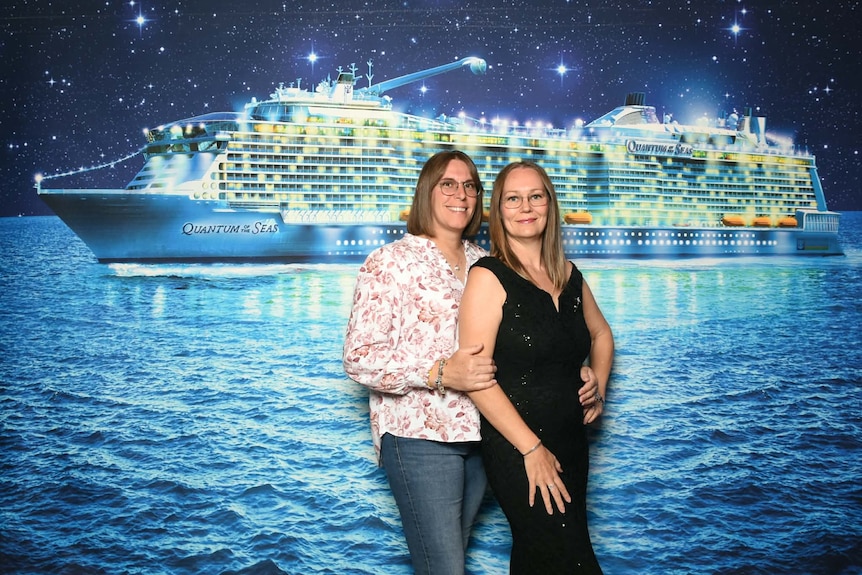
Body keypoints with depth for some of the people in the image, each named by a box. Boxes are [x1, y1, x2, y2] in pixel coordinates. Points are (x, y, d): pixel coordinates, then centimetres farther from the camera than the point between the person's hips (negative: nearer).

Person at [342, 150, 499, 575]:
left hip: (479, 432, 6)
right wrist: (441, 374, -25)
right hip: (421, 435, -5)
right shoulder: (391, 261, -7)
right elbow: (359, 358, -13)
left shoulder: (483, 263, 9)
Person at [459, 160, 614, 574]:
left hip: (572, 444, 7)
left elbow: (600, 334, 28)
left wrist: (598, 385, 9)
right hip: (517, 450, -6)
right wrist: (532, 449, -18)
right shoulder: (489, 277, -11)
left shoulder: (569, 276, 9)